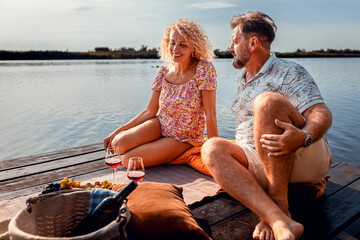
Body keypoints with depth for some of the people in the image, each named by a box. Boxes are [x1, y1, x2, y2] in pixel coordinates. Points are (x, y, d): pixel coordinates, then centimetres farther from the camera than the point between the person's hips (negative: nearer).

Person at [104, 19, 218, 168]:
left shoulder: (204, 69, -19)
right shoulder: (163, 72, -4)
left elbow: (210, 113, -19)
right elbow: (150, 111, 0)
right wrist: (117, 131, -3)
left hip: (183, 139, -4)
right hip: (161, 124, 5)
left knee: (129, 160, -17)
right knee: (119, 142, -18)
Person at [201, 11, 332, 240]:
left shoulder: (289, 71, 0)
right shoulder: (242, 82, 23)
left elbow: (322, 114, -14)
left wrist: (302, 137, -35)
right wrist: (233, 157, 20)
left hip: (305, 159, -5)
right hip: (261, 164, 6)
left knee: (267, 101, -30)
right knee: (212, 148, -23)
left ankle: (279, 203, -27)